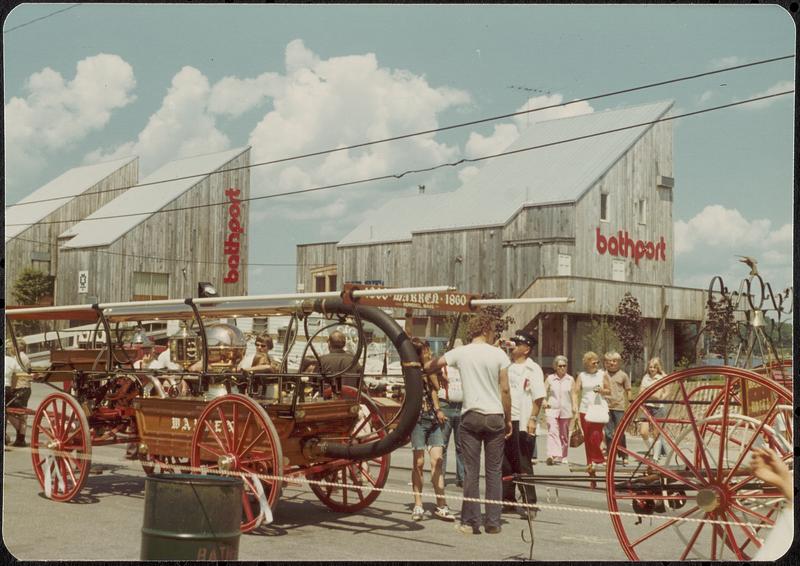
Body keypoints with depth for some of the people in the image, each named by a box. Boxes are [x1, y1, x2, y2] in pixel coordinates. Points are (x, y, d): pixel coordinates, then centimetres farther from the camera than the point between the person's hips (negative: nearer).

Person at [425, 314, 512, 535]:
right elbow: (505, 390, -2)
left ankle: (470, 522, 5)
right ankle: (493, 522, 9)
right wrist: (508, 419, 6)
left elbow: (429, 367, 8)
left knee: (471, 471, 4)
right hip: (495, 417, 0)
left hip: (470, 416, 0)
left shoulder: (460, 353, 1)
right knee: (494, 471, 6)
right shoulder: (499, 355, -1)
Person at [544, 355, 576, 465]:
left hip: (566, 411, 1)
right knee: (552, 432, -17)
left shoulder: (570, 379, 7)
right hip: (552, 410, -1)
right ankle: (552, 455, -27)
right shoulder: (550, 378, 5)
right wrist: (544, 401, -10)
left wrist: (575, 409, -2)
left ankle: (563, 456, 20)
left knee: (564, 435, 9)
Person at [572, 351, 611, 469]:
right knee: (587, 437, 2)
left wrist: (602, 390, -11)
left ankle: (598, 459, 0)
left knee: (596, 435, -13)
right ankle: (590, 461, 10)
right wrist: (574, 406, -10)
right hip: (584, 410, 1)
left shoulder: (602, 374, 7)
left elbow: (609, 391, 10)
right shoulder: (581, 376, 8)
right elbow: (575, 392, 3)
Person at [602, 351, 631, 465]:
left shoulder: (623, 375, 5)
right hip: (606, 407, 2)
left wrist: (629, 407, 4)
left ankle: (624, 456, 11)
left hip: (620, 407, -2)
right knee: (608, 433, 3)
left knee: (620, 433, 0)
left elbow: (628, 391, 8)